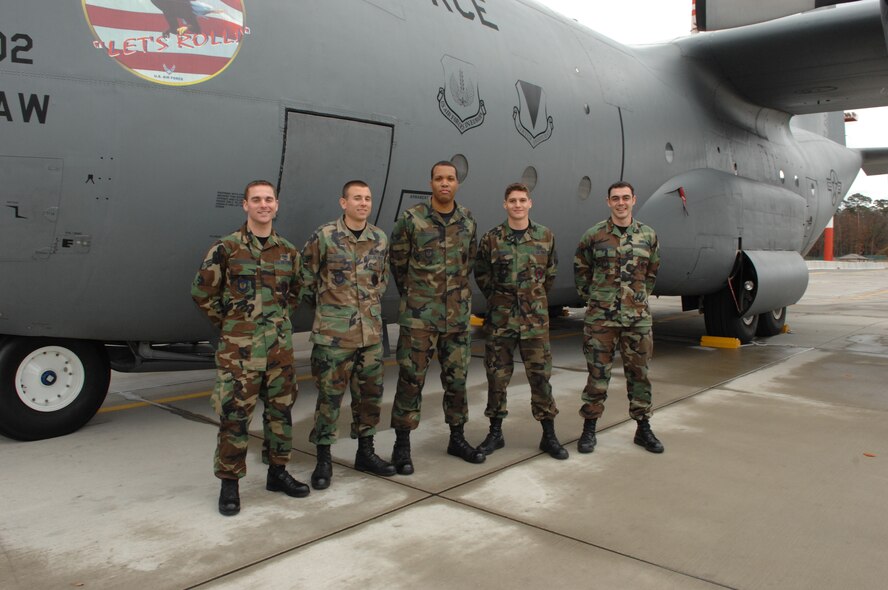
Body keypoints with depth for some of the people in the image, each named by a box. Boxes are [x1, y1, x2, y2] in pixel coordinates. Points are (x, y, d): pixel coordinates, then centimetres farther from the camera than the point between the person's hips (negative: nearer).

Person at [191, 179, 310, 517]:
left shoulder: (288, 251, 8)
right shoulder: (226, 247, -5)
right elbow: (202, 292, -1)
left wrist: (280, 317, 12)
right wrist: (228, 322, 0)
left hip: (280, 344, 5)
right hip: (239, 348, -4)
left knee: (281, 409, 12)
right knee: (235, 415, -1)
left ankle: (277, 472, 28)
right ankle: (229, 483, 13)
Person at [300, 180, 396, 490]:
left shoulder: (380, 239, 6)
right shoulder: (324, 236, -7)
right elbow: (306, 275, 2)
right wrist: (322, 304, 6)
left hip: (371, 331, 5)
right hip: (333, 332, -4)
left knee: (370, 392, 11)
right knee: (329, 394, 2)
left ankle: (365, 451, 27)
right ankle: (323, 459, 15)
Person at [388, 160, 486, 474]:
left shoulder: (467, 220, 6)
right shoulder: (411, 219, -7)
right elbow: (397, 262, 3)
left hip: (457, 316, 4)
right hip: (419, 317, -4)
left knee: (457, 379, 12)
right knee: (411, 380, 0)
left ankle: (457, 439, 28)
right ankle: (402, 445, 12)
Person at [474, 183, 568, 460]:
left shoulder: (545, 236, 3)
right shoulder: (491, 239, -1)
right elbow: (481, 274, 10)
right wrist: (497, 299, 9)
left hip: (535, 318, 1)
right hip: (500, 318, 0)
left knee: (540, 375, 3)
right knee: (497, 375, 6)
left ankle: (549, 436, 14)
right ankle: (495, 434, 21)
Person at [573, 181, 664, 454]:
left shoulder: (648, 235, 7)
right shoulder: (594, 235, -1)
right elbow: (580, 269, 10)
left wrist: (641, 297, 13)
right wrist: (591, 298, 6)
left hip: (638, 316, 2)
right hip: (601, 317, -2)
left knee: (638, 372, 10)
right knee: (598, 372, 3)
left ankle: (643, 429, 23)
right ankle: (589, 428, 14)